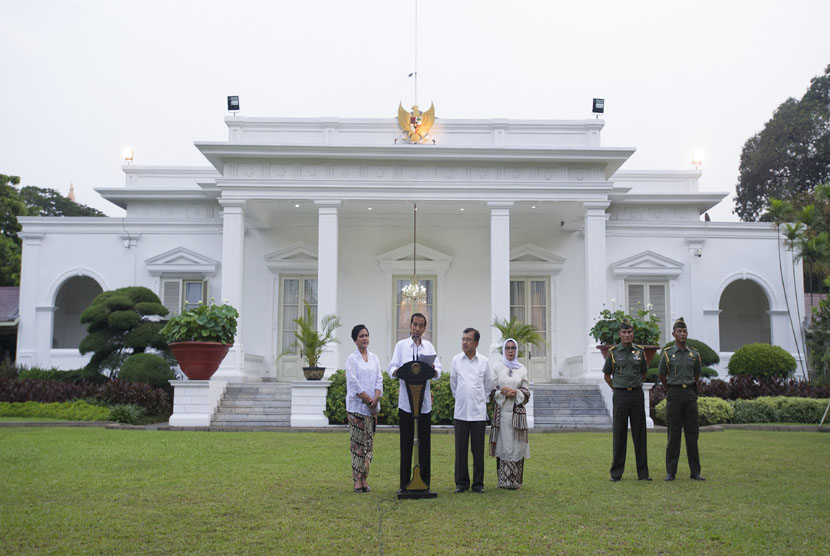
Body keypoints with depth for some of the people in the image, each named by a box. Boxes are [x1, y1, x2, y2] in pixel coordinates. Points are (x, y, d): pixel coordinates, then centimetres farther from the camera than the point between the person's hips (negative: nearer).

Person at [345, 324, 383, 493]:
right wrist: (369, 400, -12)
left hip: (372, 407, 5)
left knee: (368, 443, 4)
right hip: (357, 406, -4)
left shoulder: (374, 358, 13)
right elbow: (353, 383, -9)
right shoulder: (352, 359, -2)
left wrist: (376, 399, -9)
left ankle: (364, 479, 8)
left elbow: (379, 380, 7)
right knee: (358, 443, -4)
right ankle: (357, 479, -1)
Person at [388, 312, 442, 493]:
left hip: (424, 401, 2)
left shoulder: (429, 346, 12)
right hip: (406, 400, -2)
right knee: (406, 442, 2)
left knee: (424, 442, 4)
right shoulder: (401, 345, 7)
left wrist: (433, 370, -19)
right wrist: (397, 371, -25)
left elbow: (438, 372, 4)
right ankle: (404, 483, 8)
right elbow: (391, 368, -2)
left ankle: (424, 482, 11)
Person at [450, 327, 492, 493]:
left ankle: (478, 483, 11)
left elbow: (488, 385, 14)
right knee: (460, 448, 2)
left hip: (479, 411, 0)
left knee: (478, 449, 2)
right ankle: (461, 482, 11)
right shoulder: (456, 360, 4)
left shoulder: (484, 361, 2)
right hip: (461, 411, 1)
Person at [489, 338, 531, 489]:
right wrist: (503, 392, -13)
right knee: (503, 444, -2)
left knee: (516, 444, -1)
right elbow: (491, 390, 3)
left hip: (517, 411, 1)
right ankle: (503, 480, 3)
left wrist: (515, 392, -10)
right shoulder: (497, 367, 6)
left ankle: (515, 480, 4)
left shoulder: (522, 369, 10)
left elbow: (527, 391, 8)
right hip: (501, 410, -1)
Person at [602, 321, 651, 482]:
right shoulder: (613, 352, -1)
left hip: (637, 394, 2)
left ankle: (643, 472, 10)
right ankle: (616, 473, 8)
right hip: (620, 395, -2)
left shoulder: (640, 351, 5)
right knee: (619, 434, 1)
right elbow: (607, 375, 9)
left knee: (639, 433, 4)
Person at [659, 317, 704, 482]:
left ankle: (695, 472, 9)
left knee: (692, 432, 3)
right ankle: (670, 472, 5)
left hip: (690, 395, 2)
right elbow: (662, 377, 11)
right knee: (673, 433, -1)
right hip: (674, 395, -2)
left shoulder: (694, 354, 8)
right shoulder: (667, 354, 0)